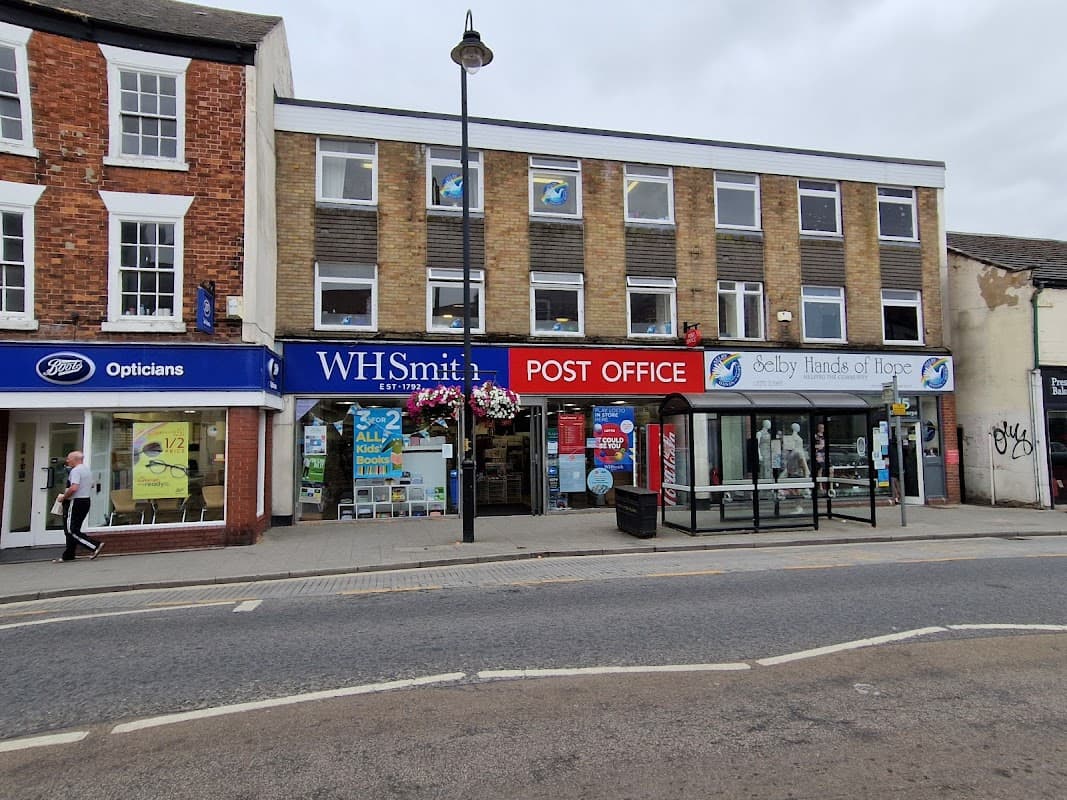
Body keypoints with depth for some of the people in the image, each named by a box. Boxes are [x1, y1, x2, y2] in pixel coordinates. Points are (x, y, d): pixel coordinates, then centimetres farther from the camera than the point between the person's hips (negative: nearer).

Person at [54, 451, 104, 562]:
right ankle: (69, 555, 18)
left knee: (71, 530, -7)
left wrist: (63, 497, -13)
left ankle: (95, 545, -15)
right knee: (74, 529, 14)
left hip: (75, 502, -10)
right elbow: (91, 485, 27)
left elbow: (74, 488, -27)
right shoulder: (87, 469, 15)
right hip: (86, 500, 10)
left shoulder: (75, 470, -15)